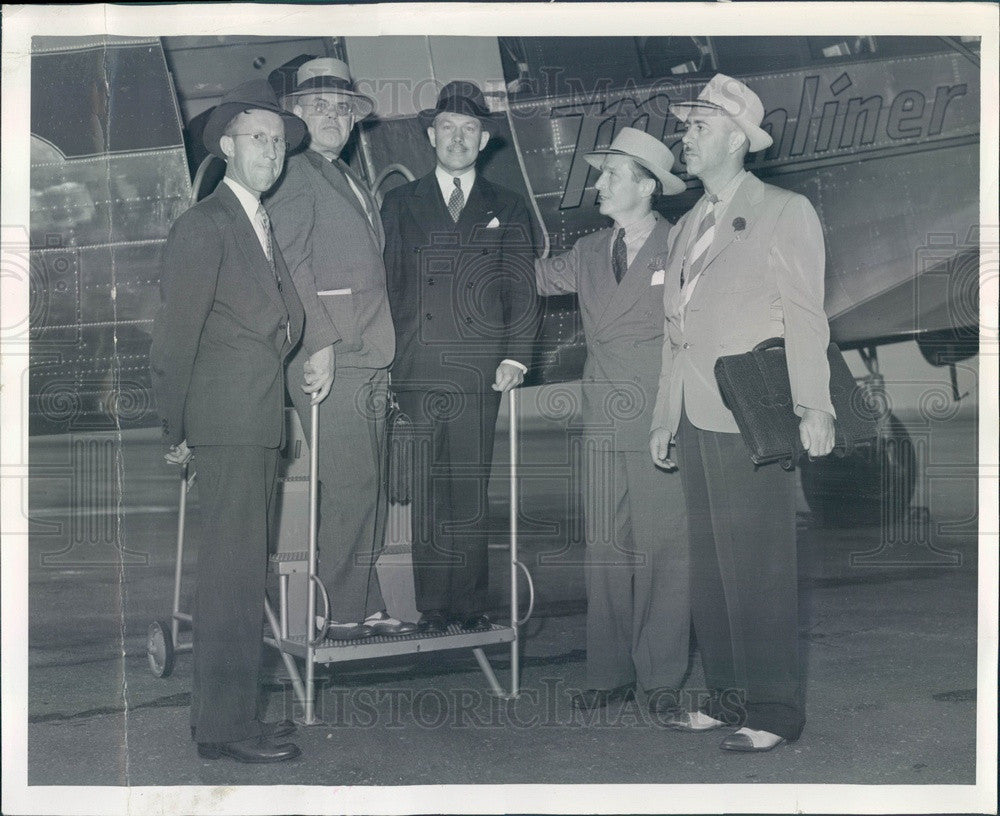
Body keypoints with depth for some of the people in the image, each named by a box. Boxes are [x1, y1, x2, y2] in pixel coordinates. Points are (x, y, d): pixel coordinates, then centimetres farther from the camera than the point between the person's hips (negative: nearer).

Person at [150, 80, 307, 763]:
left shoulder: (264, 226, 20)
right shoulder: (204, 225, -8)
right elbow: (174, 335, -10)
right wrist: (176, 430, -8)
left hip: (262, 420, 9)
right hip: (227, 418, -9)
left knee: (245, 566, 12)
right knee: (233, 567, -9)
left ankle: (230, 708, 19)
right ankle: (225, 724, -4)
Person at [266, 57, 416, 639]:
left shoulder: (354, 183, 24)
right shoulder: (294, 174, -3)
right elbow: (291, 264, -12)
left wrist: (385, 355, 15)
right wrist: (322, 342, -19)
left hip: (371, 357, 9)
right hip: (328, 354, -9)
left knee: (371, 490, 9)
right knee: (350, 485, -10)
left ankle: (366, 608, 15)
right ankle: (342, 613, -3)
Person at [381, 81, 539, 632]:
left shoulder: (506, 209, 15)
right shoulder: (400, 204, 15)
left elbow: (521, 291, 10)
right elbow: (388, 285, 11)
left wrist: (514, 357, -2)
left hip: (480, 375, 0)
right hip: (417, 373, 0)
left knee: (471, 494, -1)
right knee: (426, 494, -1)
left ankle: (471, 604, 7)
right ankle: (432, 607, 5)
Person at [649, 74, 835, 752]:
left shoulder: (785, 212, 0)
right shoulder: (688, 226, 20)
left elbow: (806, 317, -6)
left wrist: (813, 408, -15)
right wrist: (664, 417, 17)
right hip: (696, 418, 7)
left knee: (759, 567, -6)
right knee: (709, 564, 10)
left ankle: (774, 711, 2)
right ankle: (727, 696, 19)